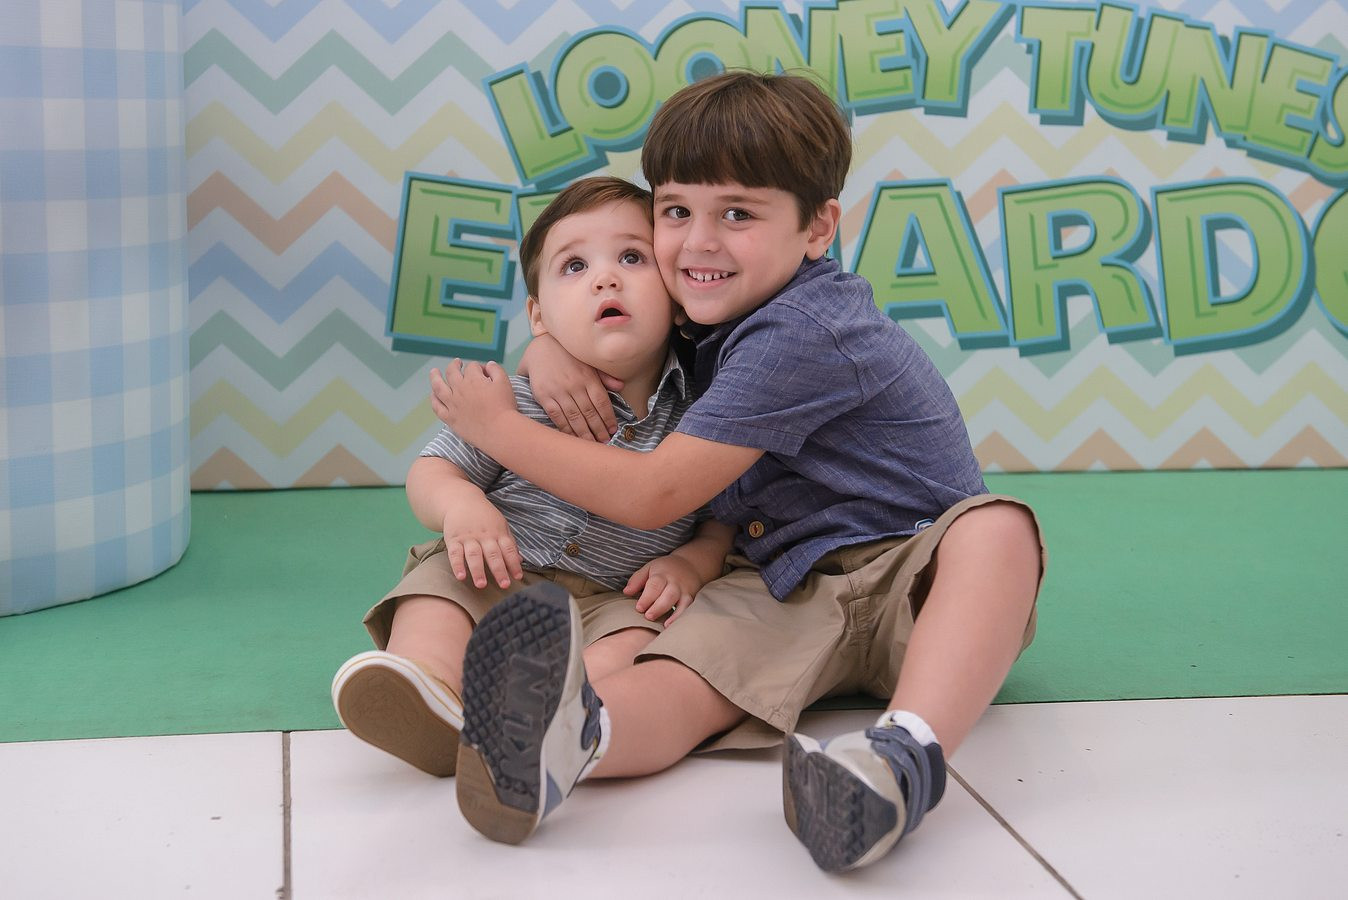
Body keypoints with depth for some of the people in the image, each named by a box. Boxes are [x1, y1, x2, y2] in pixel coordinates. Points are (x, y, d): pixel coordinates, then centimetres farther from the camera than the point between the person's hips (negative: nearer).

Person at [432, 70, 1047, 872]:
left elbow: (653, 495, -20)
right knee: (678, 678, -29)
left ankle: (906, 758, -63)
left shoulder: (802, 335, -20)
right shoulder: (721, 310, 8)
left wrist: (499, 427, -10)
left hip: (912, 572, -5)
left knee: (997, 529, -40)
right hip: (785, 592, 5)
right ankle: (563, 736, -63)